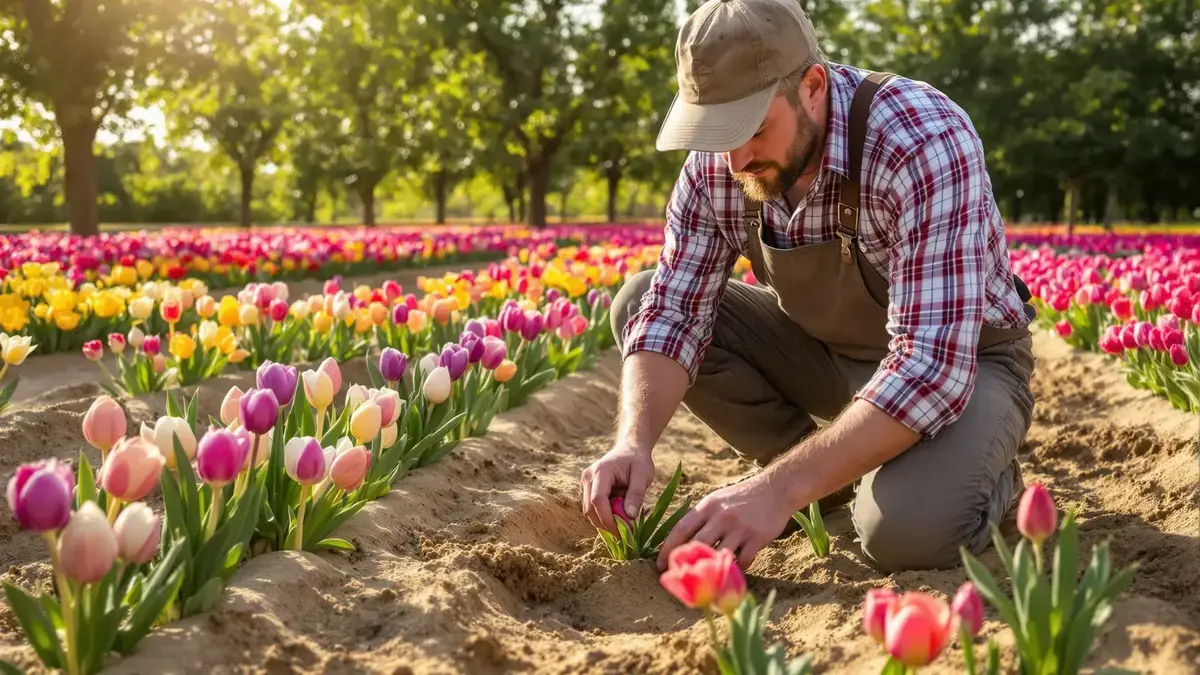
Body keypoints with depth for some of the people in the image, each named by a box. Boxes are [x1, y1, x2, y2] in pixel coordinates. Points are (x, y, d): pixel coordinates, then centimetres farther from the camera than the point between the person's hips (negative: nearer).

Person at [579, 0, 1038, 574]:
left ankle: (977, 471, 2)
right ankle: (824, 473, 2)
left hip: (965, 361, -5)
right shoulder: (716, 165, -16)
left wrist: (781, 489, -46)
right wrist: (634, 442, -34)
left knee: (908, 531, -36)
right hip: (824, 350, 6)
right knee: (640, 302, -11)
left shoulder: (924, 143, -34)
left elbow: (932, 366, -40)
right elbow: (673, 314, -14)